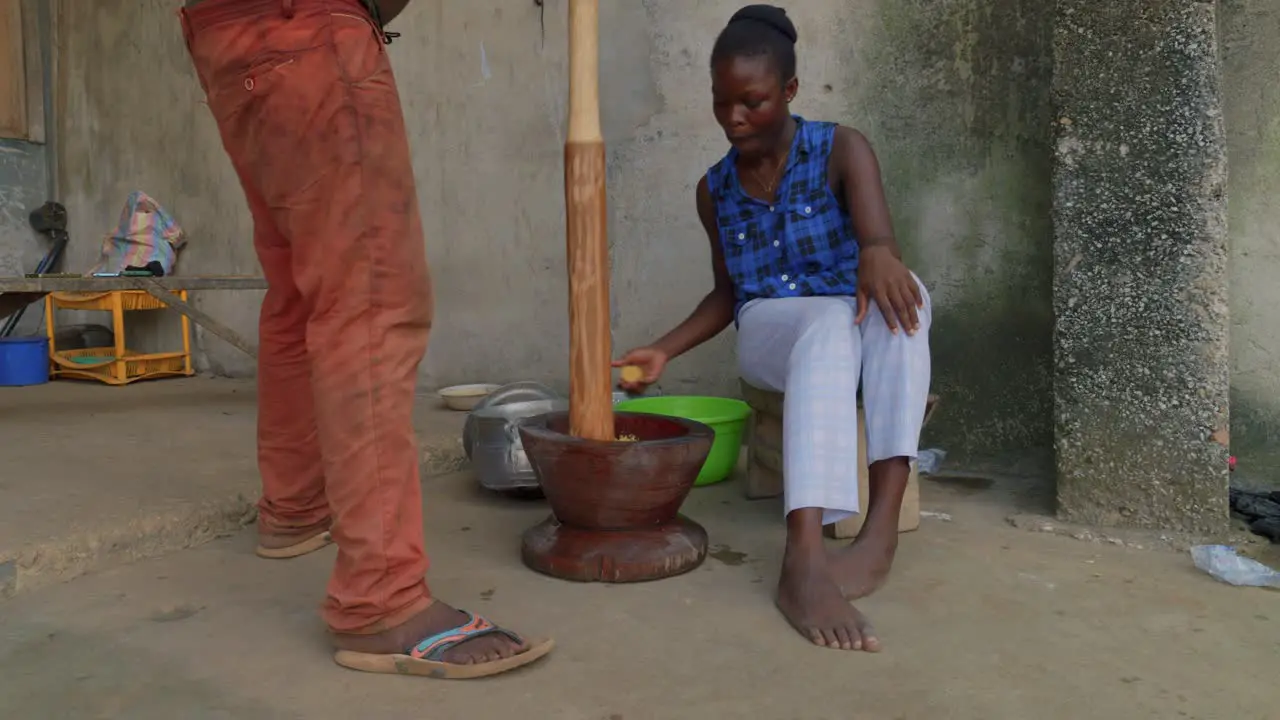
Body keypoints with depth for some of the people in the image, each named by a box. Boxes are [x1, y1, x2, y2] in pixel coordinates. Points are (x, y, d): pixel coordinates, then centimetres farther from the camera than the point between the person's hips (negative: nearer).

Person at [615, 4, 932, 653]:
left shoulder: (842, 151, -3)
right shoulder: (714, 190, 8)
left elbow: (879, 241, -21)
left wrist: (878, 257, -46)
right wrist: (663, 351, 3)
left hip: (861, 329, 0)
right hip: (770, 333, 0)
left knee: (897, 290, -37)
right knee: (831, 324, -38)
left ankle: (882, 521, -46)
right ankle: (804, 560, -58)